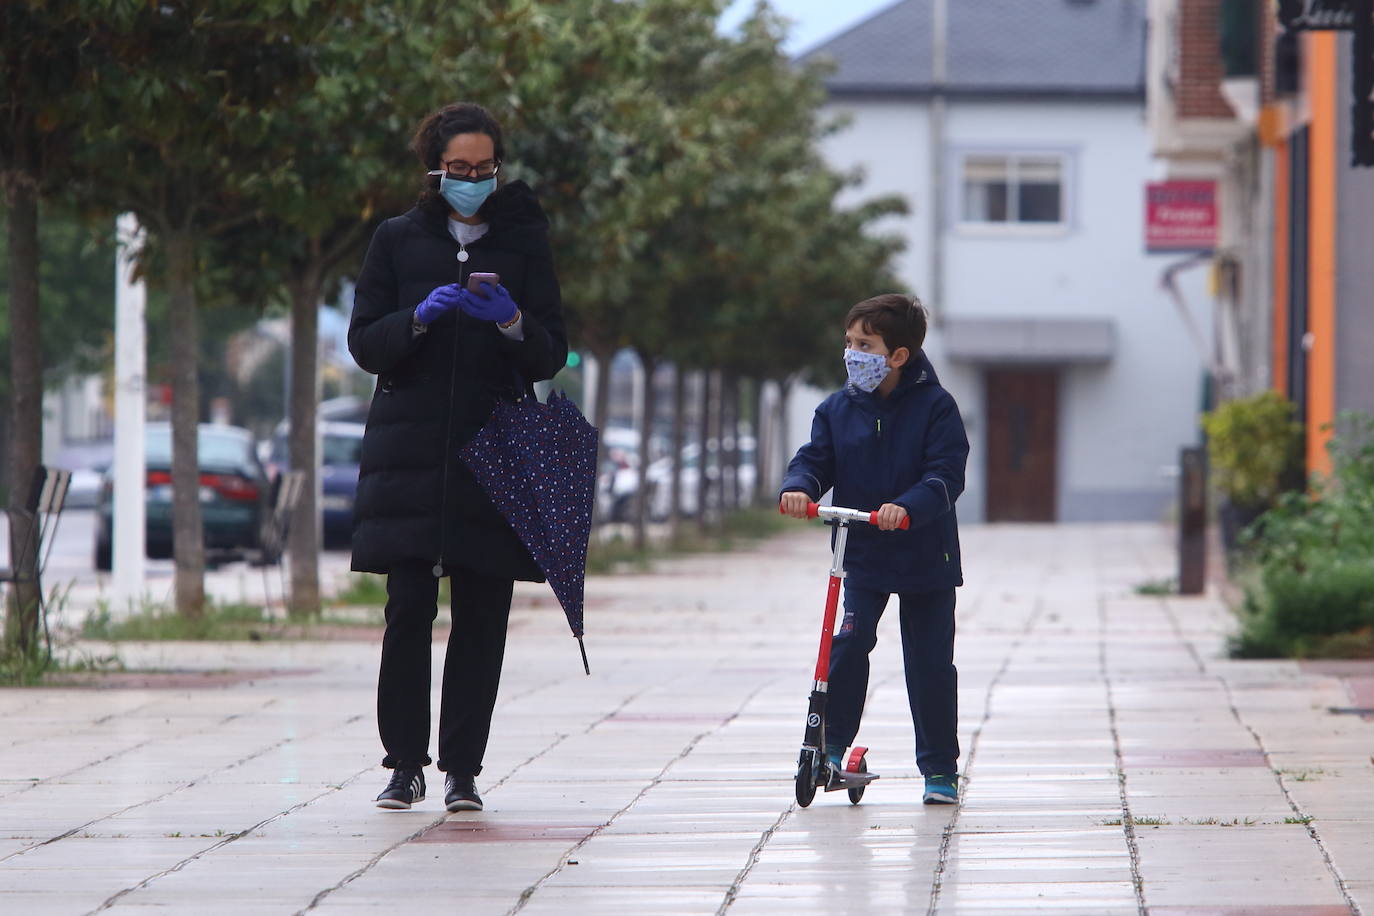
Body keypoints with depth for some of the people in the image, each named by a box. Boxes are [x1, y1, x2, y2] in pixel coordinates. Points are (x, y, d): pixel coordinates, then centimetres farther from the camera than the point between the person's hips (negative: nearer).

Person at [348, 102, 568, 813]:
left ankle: (462, 768, 3)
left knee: (482, 615, -3)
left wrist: (512, 321, -14)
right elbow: (363, 344, 5)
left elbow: (551, 355, 6)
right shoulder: (398, 240, 10)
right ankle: (405, 762, 0)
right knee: (408, 607, -9)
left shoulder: (524, 241, 10)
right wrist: (418, 319, -13)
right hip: (412, 452, 0)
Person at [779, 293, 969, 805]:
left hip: (925, 556, -2)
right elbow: (815, 459, 0)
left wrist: (907, 507, -34)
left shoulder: (934, 407, -9)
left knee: (930, 662, 3)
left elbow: (947, 474, -17)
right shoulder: (837, 409, 3)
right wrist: (799, 487, -24)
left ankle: (940, 768, 13)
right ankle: (832, 742, -3)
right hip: (862, 555, 2)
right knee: (849, 643, -16)